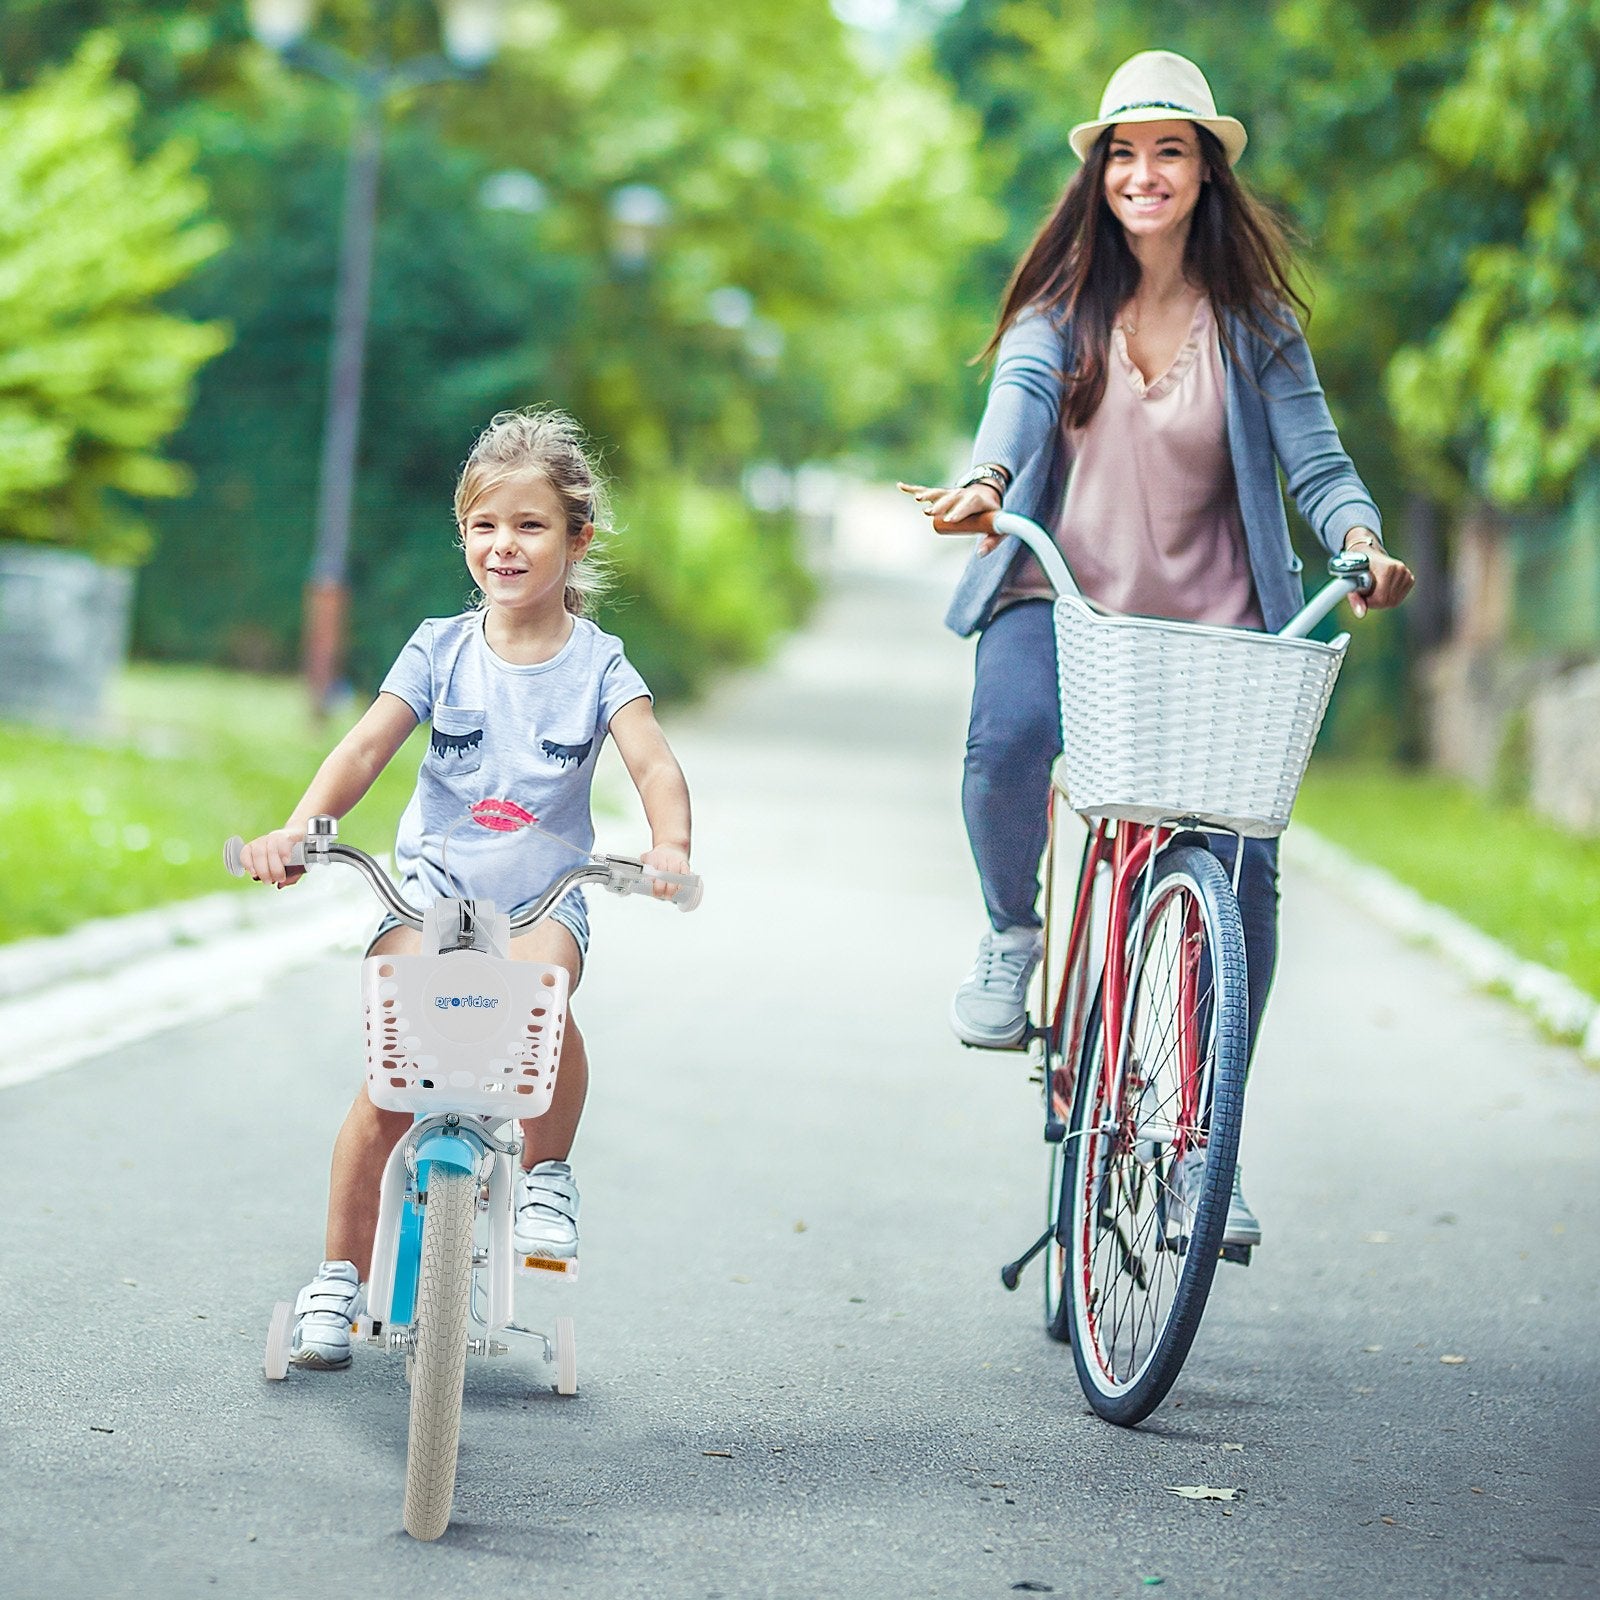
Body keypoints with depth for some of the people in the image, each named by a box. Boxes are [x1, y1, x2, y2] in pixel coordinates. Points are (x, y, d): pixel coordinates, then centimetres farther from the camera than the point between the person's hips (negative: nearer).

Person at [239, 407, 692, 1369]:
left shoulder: (596, 661, 0)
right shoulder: (442, 649, 3)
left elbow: (653, 762, -13)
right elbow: (368, 747, -5)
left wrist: (669, 845, -34)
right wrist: (298, 829, -22)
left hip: (544, 897, -1)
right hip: (432, 887, 1)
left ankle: (548, 1173, -7)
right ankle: (340, 1276, 2)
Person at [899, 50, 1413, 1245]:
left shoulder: (1254, 324, 6)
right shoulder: (1062, 306, 5)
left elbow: (1315, 458, -1)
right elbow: (1021, 392, -13)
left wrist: (1360, 536, -24)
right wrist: (986, 480, -36)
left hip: (1209, 620, 1)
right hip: (1062, 597, -1)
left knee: (1244, 872, -9)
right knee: (1007, 742, -34)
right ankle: (1014, 934, -1)